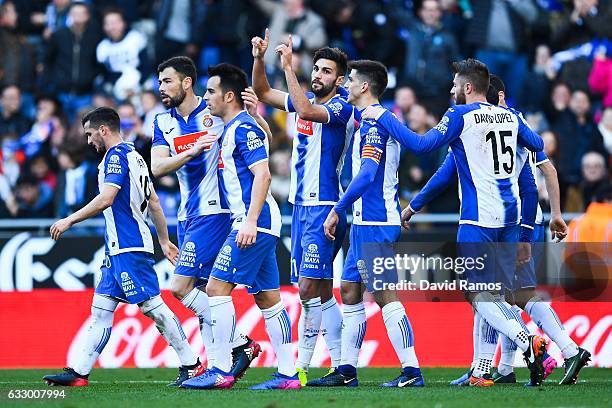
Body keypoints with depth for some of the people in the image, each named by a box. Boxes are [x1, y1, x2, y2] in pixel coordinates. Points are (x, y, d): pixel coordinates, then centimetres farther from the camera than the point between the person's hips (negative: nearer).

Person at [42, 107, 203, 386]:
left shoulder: (117, 156, -11)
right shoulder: (134, 156, 18)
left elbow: (106, 198, -22)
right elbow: (154, 202, 22)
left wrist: (69, 220, -16)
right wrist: (164, 240, 26)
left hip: (128, 248, -10)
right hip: (119, 249, 10)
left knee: (152, 305, -8)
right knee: (101, 309, 8)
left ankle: (192, 365, -5)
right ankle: (79, 373, 8)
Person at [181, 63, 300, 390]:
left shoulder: (243, 128, -11)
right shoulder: (231, 129, 19)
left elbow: (263, 174, -20)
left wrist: (250, 221, -26)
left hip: (254, 222, -10)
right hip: (258, 224, 10)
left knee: (217, 287, -11)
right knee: (268, 298, 8)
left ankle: (221, 371, -12)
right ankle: (287, 374, 7)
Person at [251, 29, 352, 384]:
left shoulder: (342, 109, -10)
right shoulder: (307, 102, 14)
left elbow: (305, 111, -28)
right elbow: (263, 92, 22)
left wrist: (288, 66, -26)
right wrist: (260, 59, 5)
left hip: (324, 207, -9)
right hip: (303, 206, 9)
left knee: (309, 288, -14)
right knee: (322, 292, 8)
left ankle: (302, 366, -13)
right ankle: (340, 366, 11)